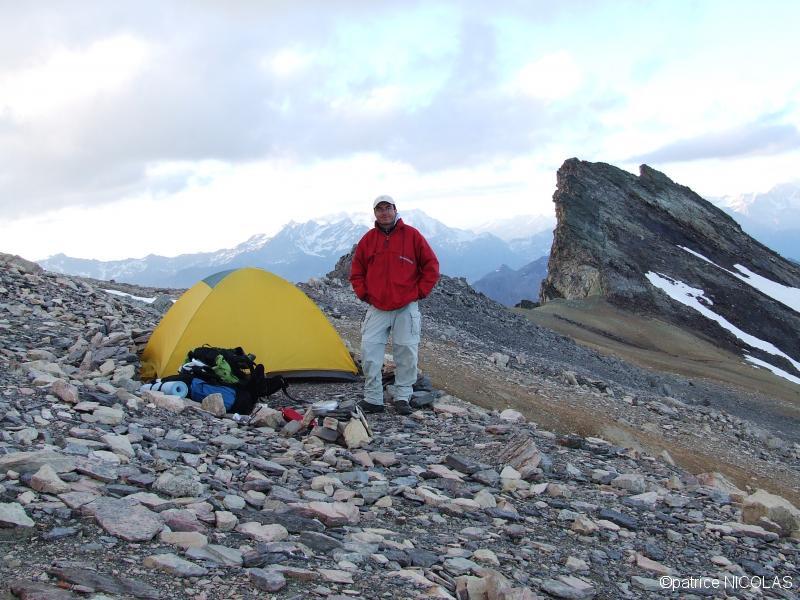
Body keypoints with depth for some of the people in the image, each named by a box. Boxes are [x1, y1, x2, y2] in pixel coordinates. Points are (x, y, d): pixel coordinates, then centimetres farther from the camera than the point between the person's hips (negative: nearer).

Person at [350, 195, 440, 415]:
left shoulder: (411, 235, 0)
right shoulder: (368, 239, 7)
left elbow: (431, 265, 3)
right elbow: (356, 271, 16)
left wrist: (420, 292, -2)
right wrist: (364, 294, 5)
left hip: (406, 308, -2)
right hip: (377, 309, 2)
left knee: (407, 354, -1)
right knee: (369, 352, -6)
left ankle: (402, 398, 11)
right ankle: (372, 399, 2)